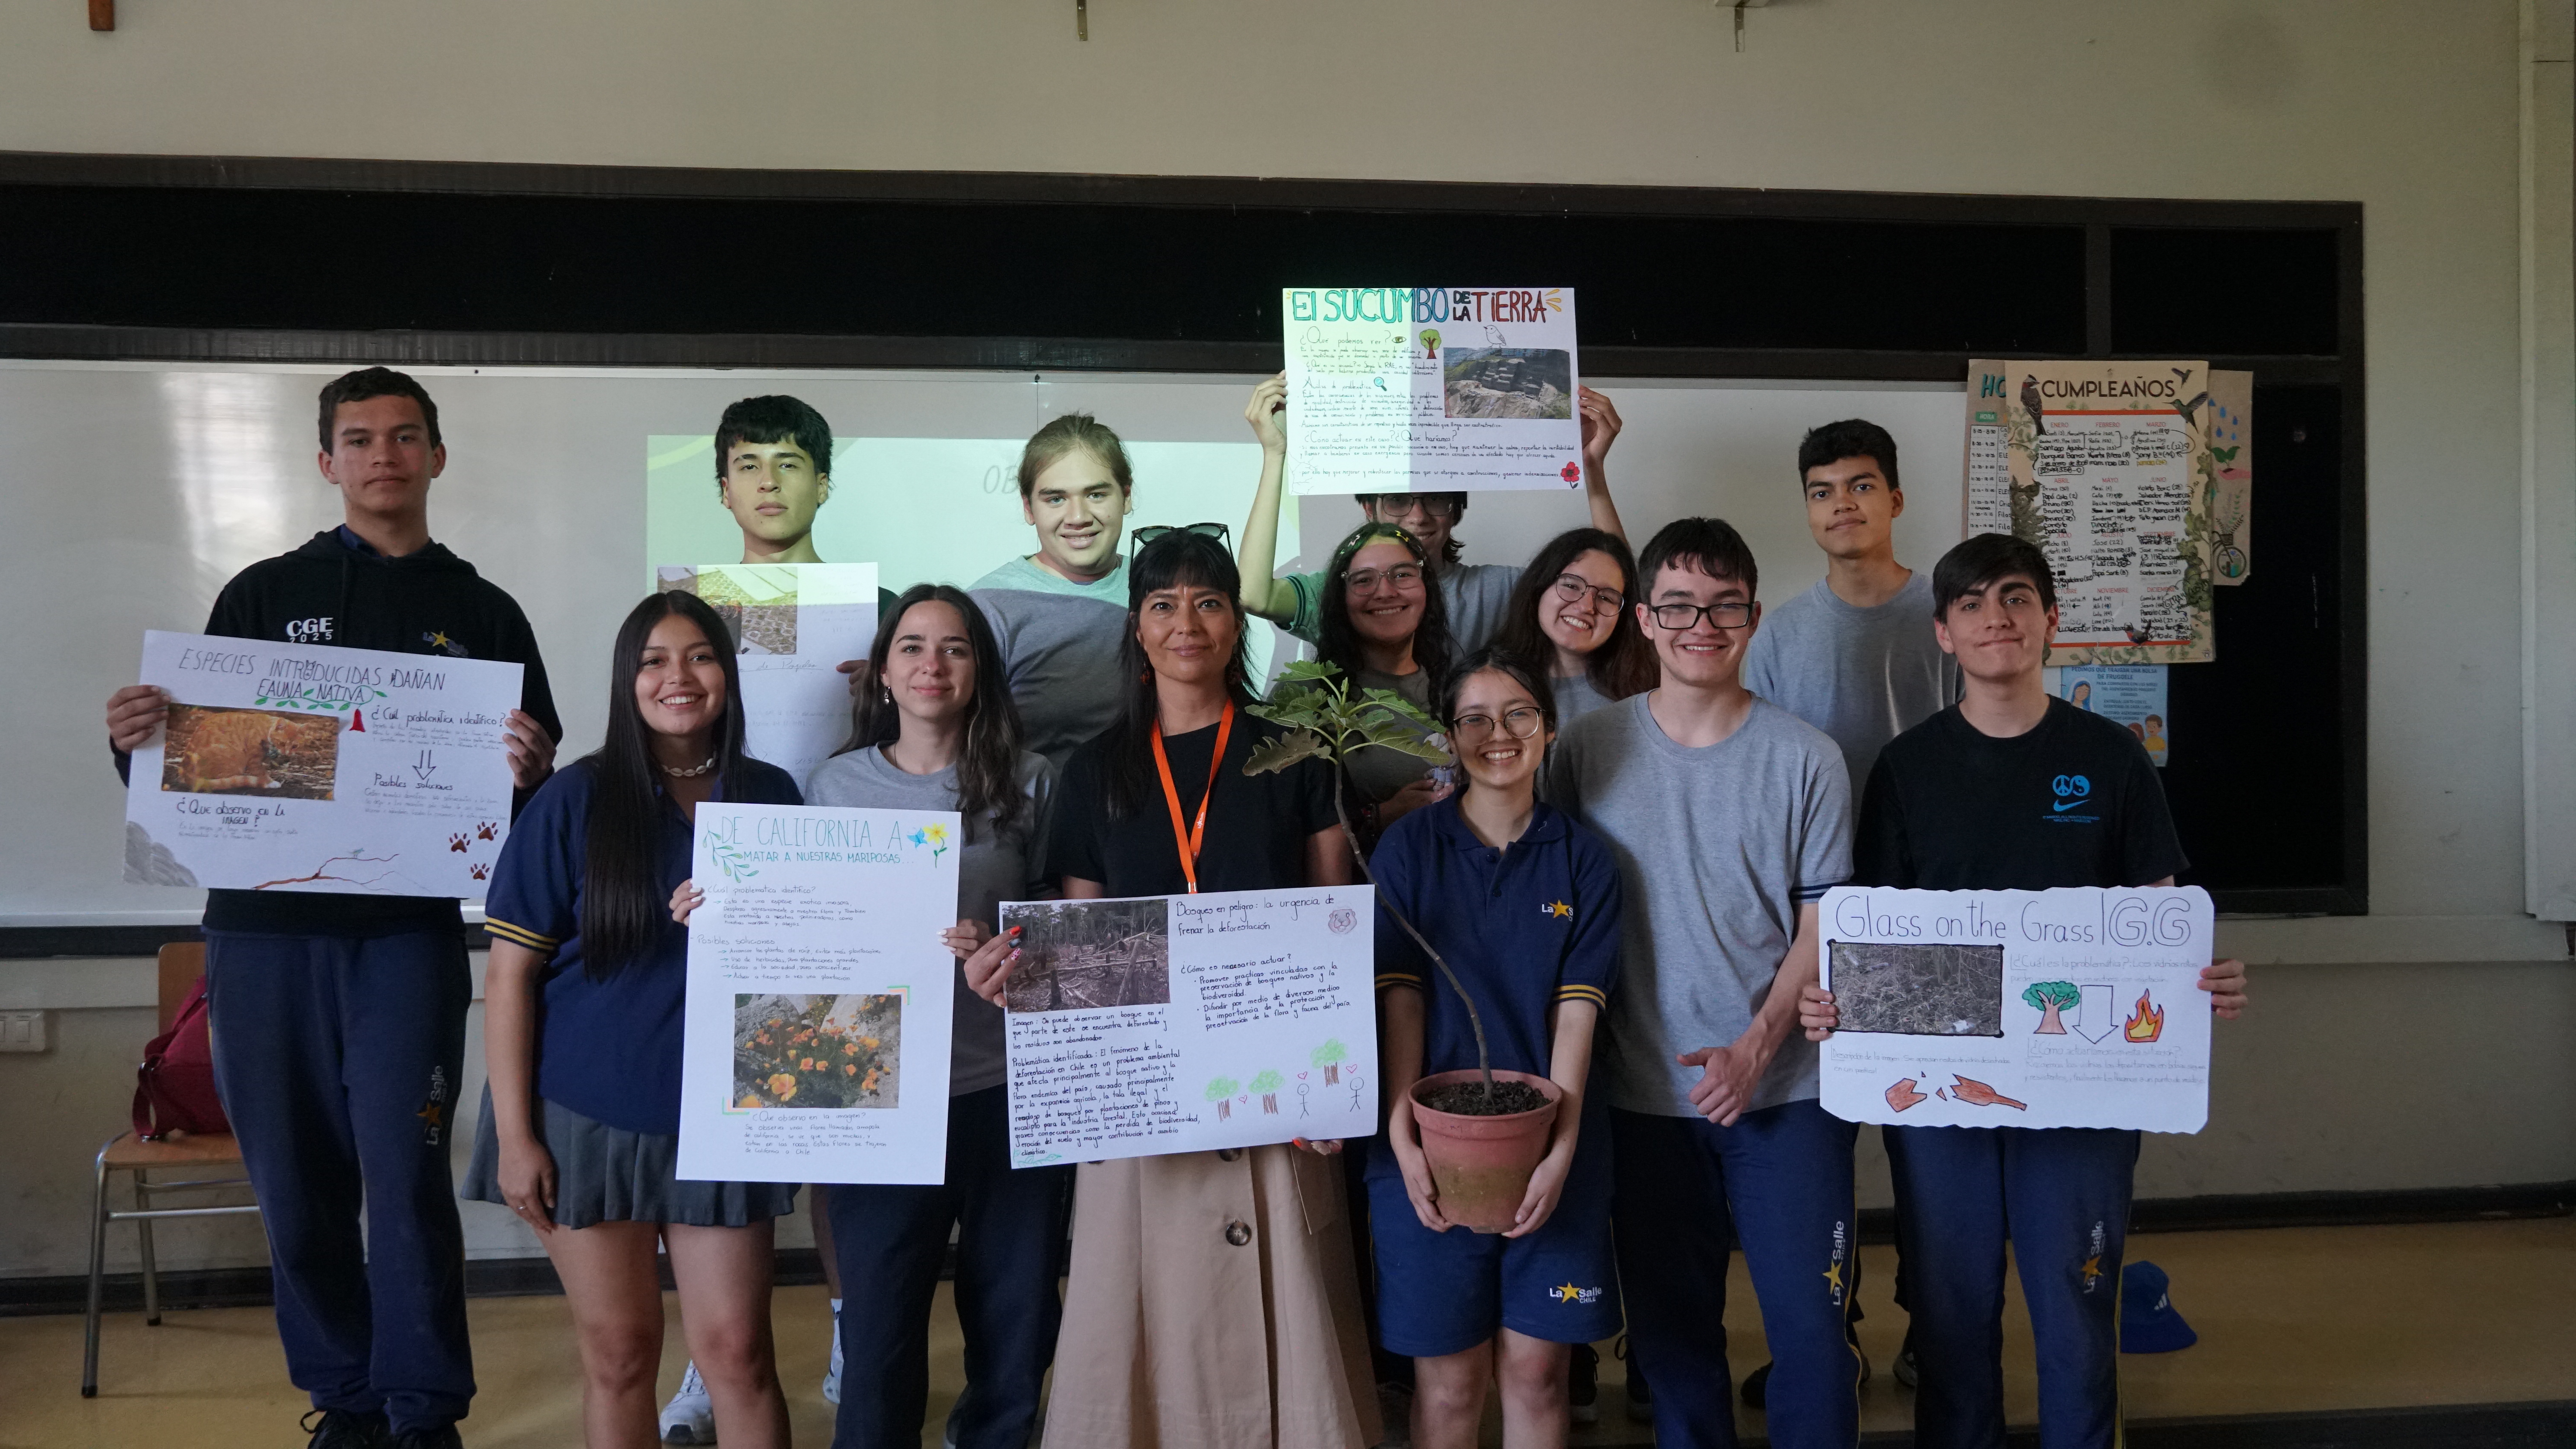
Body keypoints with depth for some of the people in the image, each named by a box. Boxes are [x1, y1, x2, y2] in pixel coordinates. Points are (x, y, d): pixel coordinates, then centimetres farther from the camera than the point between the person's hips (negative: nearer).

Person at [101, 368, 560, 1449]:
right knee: (296, 1186, 8)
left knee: (405, 1179, -6)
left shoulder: (485, 613, 9)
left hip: (409, 932, -1)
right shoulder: (263, 595, 11)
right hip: (264, 926, 2)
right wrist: (134, 741, -12)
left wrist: (532, 772, -15)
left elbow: (537, 784, 7)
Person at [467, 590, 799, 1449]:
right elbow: (509, 973, -5)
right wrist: (513, 1135, -9)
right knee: (619, 1351, 9)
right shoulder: (575, 801, -6)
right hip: (587, 1117, -1)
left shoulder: (771, 797, 2)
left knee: (736, 1350, 1)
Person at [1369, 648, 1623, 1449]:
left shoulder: (1583, 859, 4)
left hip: (1548, 1149, 1)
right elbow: (1399, 996, -5)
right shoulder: (1410, 847, 2)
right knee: (1449, 1380, 5)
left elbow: (1577, 1009, -3)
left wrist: (1561, 1148, -14)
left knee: (1536, 1371, 7)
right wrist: (1402, 1138, -15)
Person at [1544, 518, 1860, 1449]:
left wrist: (1755, 1049, -12)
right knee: (1670, 1328, 13)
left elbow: (1824, 925, 0)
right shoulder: (1587, 751, 0)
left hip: (1785, 1092, -1)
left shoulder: (1804, 760, -2)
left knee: (1812, 1327, 1)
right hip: (1643, 1094, 1)